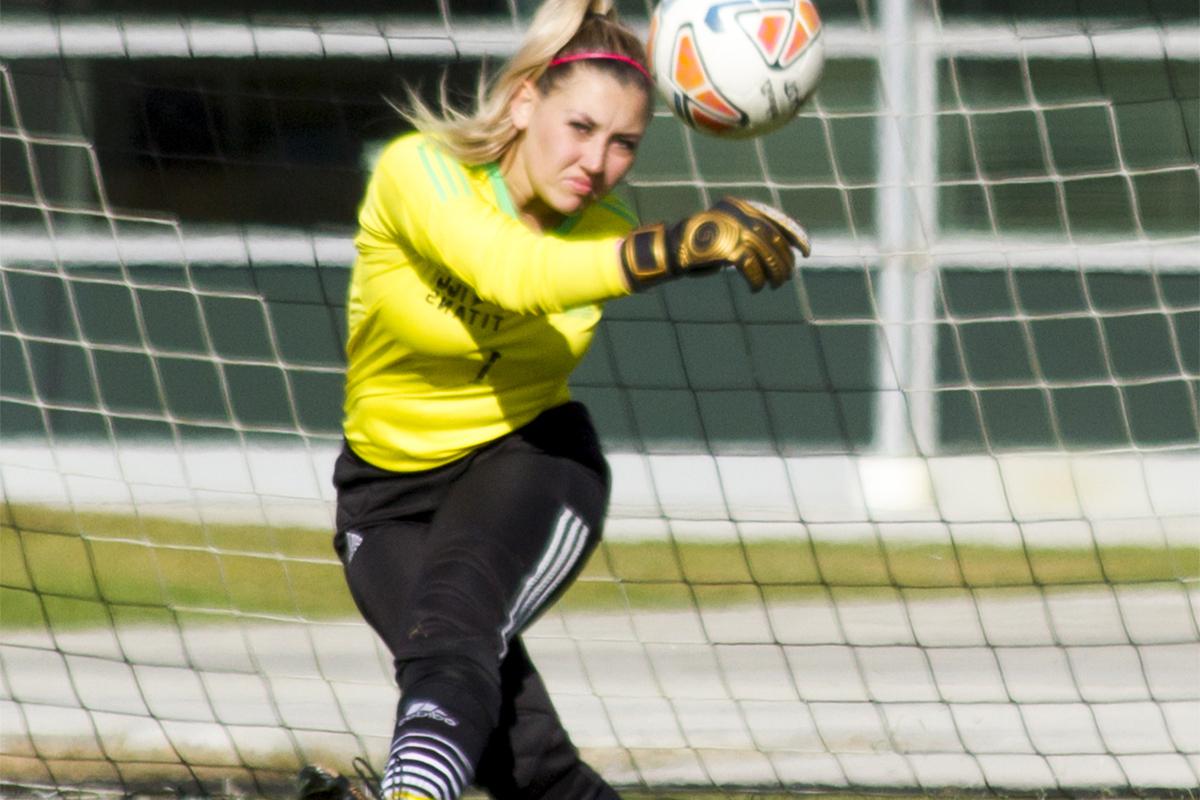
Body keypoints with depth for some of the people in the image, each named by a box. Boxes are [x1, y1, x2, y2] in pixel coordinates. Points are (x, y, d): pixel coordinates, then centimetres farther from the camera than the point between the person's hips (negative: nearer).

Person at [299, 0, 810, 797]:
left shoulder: (604, 231, -6)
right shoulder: (418, 171, -23)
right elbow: (511, 273, -40)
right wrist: (675, 248, -54)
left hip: (531, 463, 1)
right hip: (391, 490, -1)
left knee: (448, 635, -33)